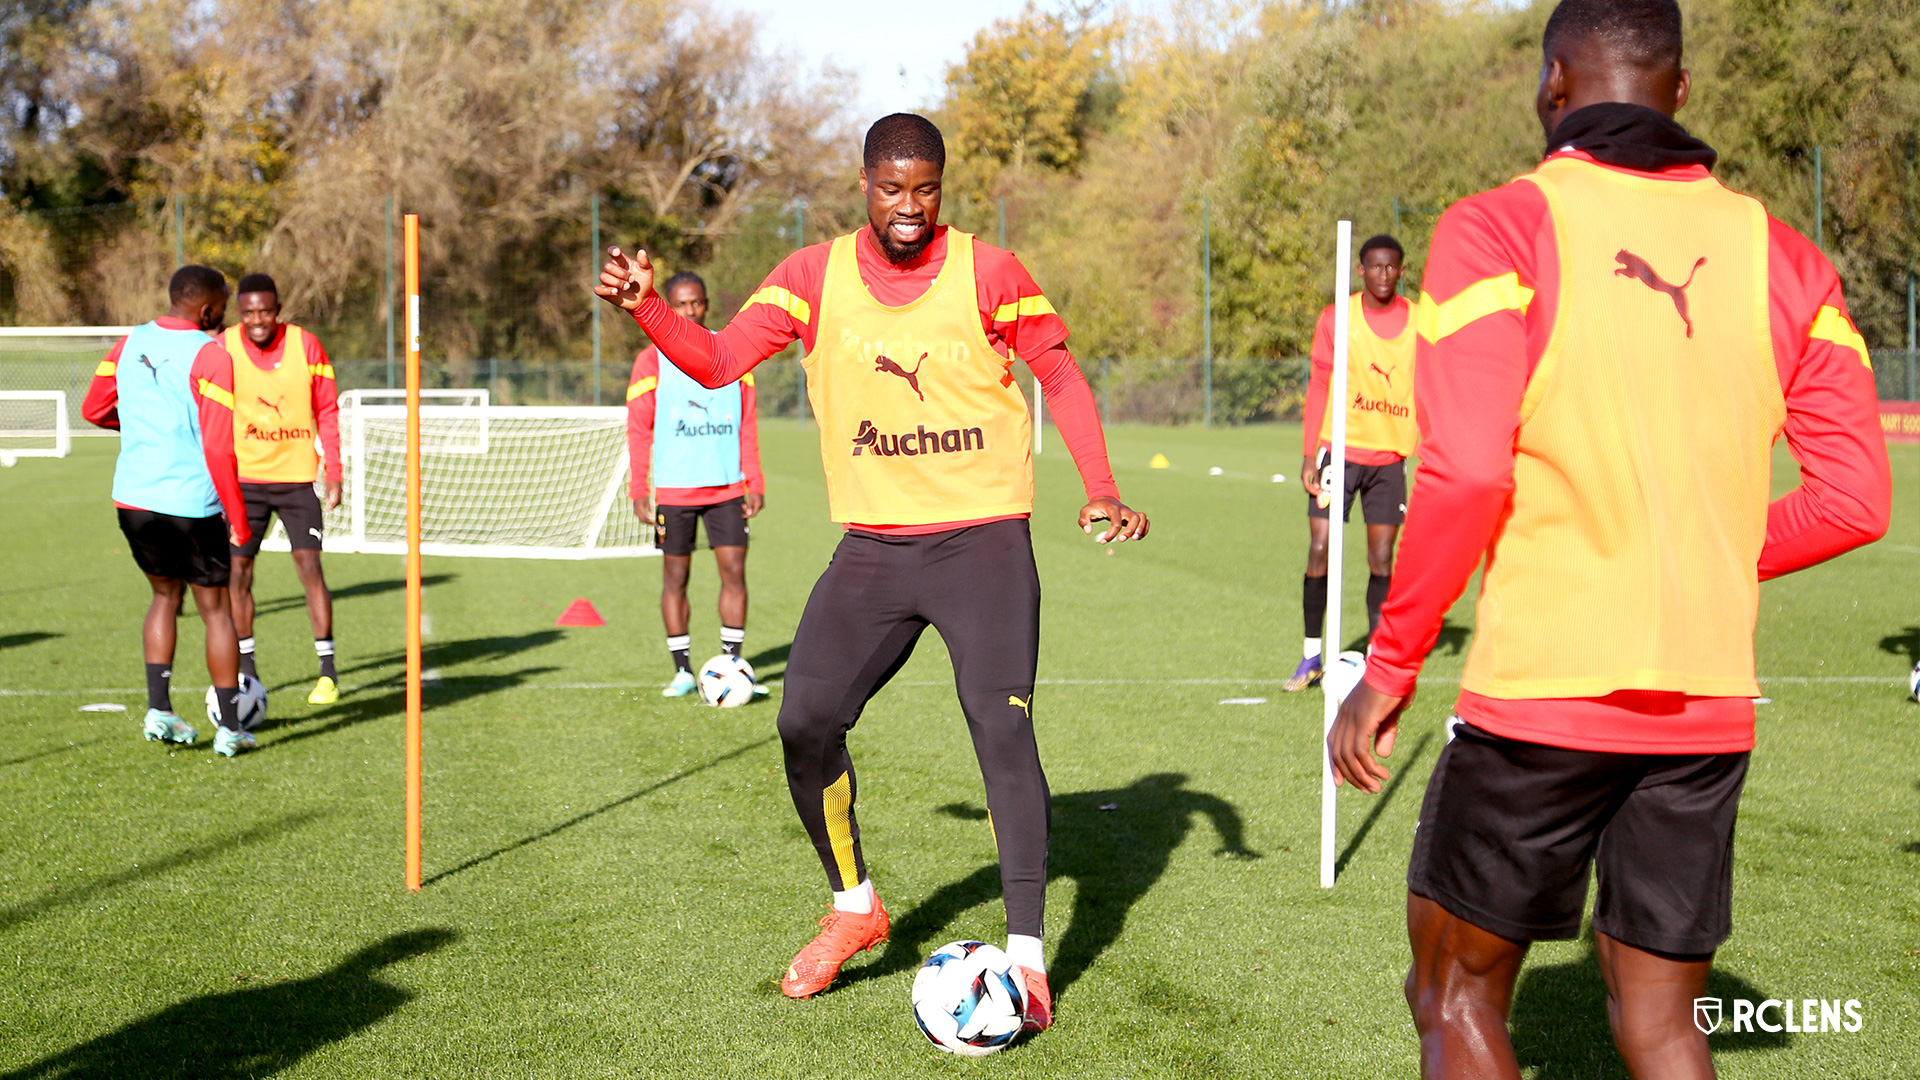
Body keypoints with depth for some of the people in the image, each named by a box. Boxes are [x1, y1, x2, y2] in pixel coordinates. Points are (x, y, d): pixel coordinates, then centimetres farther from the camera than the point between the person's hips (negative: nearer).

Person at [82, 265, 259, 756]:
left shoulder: (130, 343, 7)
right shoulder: (210, 355, -13)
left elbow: (94, 410, 17)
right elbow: (218, 447, -17)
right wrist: (238, 517, -11)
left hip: (132, 498, 6)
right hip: (191, 504, -5)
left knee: (166, 594, 22)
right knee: (215, 609, 7)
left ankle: (158, 709, 13)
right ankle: (229, 729, 10)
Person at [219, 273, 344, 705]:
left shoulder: (305, 345, -5)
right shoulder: (223, 348, -4)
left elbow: (327, 411, 2)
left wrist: (334, 474, -2)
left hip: (297, 477, -1)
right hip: (244, 478, 1)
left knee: (309, 566, -7)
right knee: (238, 569, 2)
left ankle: (327, 671, 0)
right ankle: (246, 669, 16)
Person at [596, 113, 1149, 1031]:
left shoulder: (987, 273, -4)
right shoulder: (815, 276, 1)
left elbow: (1061, 377, 3)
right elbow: (716, 362, -4)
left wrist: (1100, 490, -7)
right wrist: (646, 308, -21)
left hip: (983, 538, -3)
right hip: (871, 544, 3)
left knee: (1002, 729, -12)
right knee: (805, 722, -6)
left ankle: (1025, 956, -1)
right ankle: (853, 907, 18)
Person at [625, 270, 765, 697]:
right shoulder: (652, 360, 1)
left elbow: (747, 425, 10)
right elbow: (638, 429, 2)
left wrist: (754, 482, 4)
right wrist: (638, 489, -5)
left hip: (727, 486, 1)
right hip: (674, 487, -1)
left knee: (734, 569, -5)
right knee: (675, 576, 2)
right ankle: (682, 670, 11)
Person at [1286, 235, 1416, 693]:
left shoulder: (1418, 321, 4)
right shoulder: (1335, 318, 1)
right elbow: (1318, 388, 3)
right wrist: (1309, 455, -3)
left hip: (1390, 454, 1)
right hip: (1340, 449, -1)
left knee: (1382, 559, 1)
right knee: (1320, 549, -5)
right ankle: (1311, 656, 8)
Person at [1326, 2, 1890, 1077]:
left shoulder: (1499, 230, -6)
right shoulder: (1781, 257, 7)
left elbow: (1465, 474, -16)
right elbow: (1856, 497, 3)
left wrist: (1387, 672, -7)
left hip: (1541, 701, -4)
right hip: (1710, 711, 5)